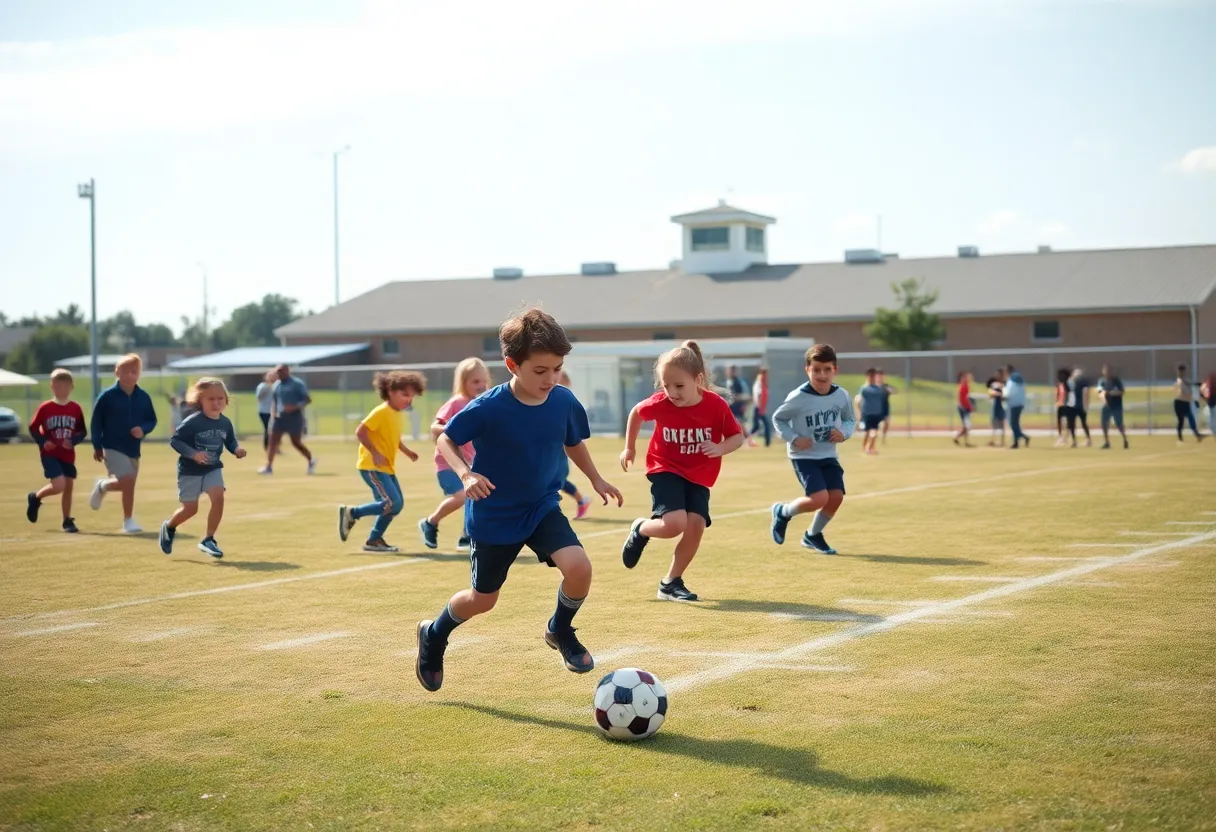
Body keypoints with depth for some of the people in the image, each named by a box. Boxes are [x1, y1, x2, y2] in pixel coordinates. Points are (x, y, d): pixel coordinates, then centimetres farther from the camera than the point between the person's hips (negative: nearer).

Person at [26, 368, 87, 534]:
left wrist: (73, 441, -13)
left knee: (69, 486, 6)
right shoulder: (45, 408, -6)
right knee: (59, 485, -17)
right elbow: (33, 428, 0)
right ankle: (35, 497, 12)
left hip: (68, 455, 4)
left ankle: (67, 520, 19)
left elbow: (83, 432, 5)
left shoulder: (75, 409, -1)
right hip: (49, 454, -4)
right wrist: (43, 442, -15)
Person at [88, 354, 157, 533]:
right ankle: (128, 520, -3)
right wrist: (97, 446, -6)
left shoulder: (143, 397, -1)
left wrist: (143, 429, -14)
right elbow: (96, 422, -4)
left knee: (124, 484, 14)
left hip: (133, 448, 5)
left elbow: (152, 420, 8)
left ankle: (102, 487, 47)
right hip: (113, 447, -5)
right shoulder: (107, 396, -10)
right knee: (127, 481, -19)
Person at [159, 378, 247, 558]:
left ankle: (208, 540, -3)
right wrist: (193, 453, -32)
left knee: (218, 498, -17)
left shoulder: (225, 423, -6)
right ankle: (169, 527, 38)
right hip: (190, 471, -4)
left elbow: (231, 442, 10)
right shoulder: (192, 422, -22)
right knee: (190, 508, 4)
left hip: (213, 469, 4)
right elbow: (174, 440, -20)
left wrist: (237, 449, -12)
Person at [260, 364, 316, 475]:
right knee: (273, 441, -5)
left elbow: (308, 400, -11)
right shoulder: (277, 385, 10)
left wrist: (295, 407, -25)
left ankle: (311, 461, 26)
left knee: (296, 443, 2)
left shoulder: (297, 384, -9)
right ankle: (269, 467, -4)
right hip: (279, 417, 6)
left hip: (294, 418, -5)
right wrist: (273, 413, 4)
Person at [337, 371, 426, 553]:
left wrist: (407, 452, 13)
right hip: (372, 467, -9)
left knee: (396, 505, 9)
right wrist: (375, 453, -25)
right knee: (393, 504, -17)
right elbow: (360, 432, -21)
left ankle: (374, 540, 19)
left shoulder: (397, 414, 12)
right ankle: (351, 513, -3)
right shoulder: (381, 412, -16)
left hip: (387, 467, 9)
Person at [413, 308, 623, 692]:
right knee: (483, 599, 10)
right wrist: (465, 474, -26)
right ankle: (434, 636, 42)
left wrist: (596, 479, 7)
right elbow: (446, 440, -10)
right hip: (493, 516, -3)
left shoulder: (564, 402, -11)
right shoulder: (488, 409, -24)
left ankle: (560, 630, 10)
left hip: (543, 508, 3)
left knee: (579, 567, -21)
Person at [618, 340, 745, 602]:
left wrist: (720, 449, -26)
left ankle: (671, 583, 6)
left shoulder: (716, 405, -16)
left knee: (696, 526, -12)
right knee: (675, 524, -24)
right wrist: (629, 448, 14)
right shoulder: (659, 404, -16)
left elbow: (737, 436, -5)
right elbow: (636, 412, 6)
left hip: (698, 476, 2)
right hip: (666, 471, -2)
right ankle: (640, 530, 11)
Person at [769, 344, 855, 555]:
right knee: (819, 498, -19)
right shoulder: (798, 398, -17)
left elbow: (850, 420, 12)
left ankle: (813, 535, 20)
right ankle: (782, 511, 12)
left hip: (828, 456, 5)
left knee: (836, 496, -7)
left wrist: (844, 433, -10)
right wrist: (793, 438, -17)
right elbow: (778, 419, -4)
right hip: (804, 457, -5)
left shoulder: (841, 395, -5)